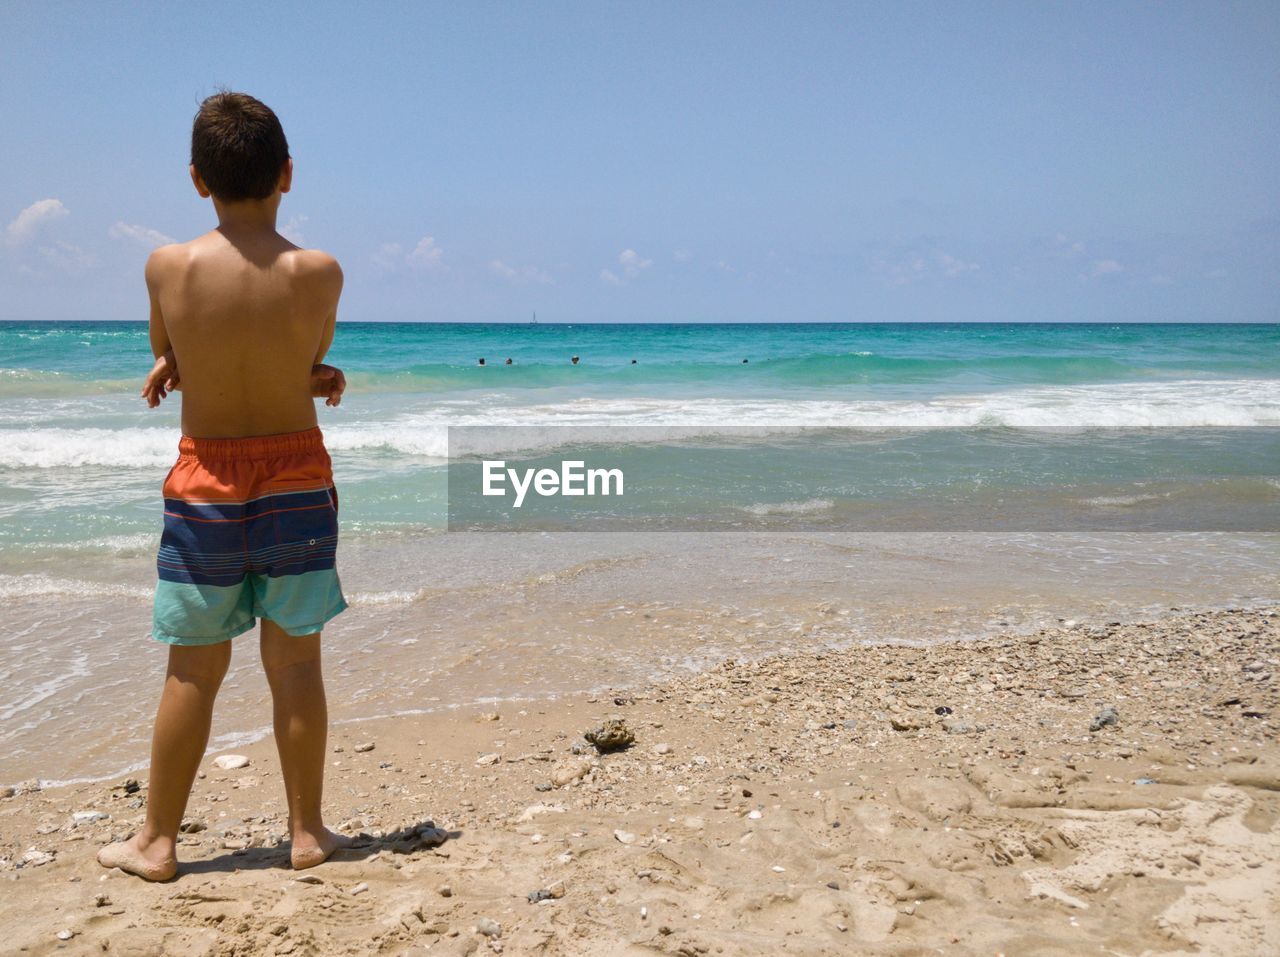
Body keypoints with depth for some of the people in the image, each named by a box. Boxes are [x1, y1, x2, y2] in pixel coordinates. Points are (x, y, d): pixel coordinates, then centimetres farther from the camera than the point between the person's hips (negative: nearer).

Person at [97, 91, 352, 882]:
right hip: (296, 482, 0)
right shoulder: (320, 273, -11)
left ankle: (158, 840, 21)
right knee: (296, 665, 10)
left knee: (194, 671, 10)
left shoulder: (168, 267, -9)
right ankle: (307, 830, 21)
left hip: (204, 484, 0)